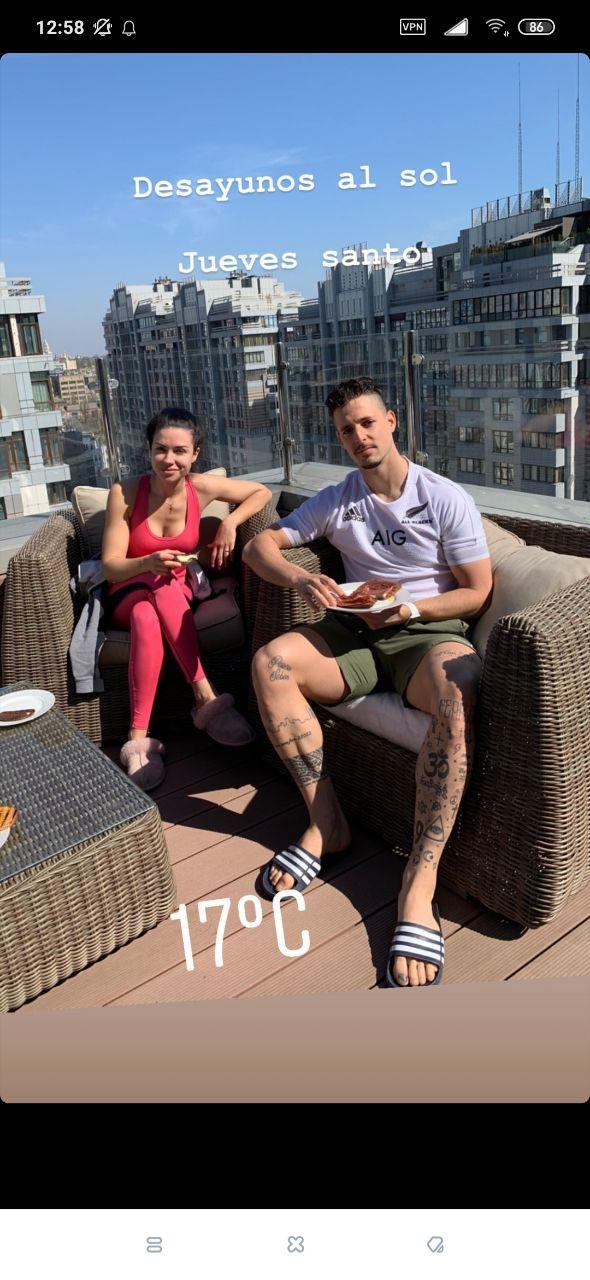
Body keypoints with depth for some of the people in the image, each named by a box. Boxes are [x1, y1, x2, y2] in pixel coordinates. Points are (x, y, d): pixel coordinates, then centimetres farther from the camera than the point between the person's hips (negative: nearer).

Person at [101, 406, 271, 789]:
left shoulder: (202, 488, -7)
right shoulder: (125, 493, -13)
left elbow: (262, 492, 7)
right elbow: (111, 566, -14)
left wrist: (230, 522, -11)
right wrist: (149, 563, -35)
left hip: (177, 596, 1)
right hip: (128, 596, -1)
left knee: (149, 619, -36)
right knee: (152, 599, -38)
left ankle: (139, 738, -37)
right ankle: (207, 698, -40)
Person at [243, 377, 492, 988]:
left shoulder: (447, 499, 2)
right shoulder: (337, 500, 12)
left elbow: (478, 592, 2)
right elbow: (258, 544, 7)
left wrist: (411, 607, -15)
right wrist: (299, 578, -16)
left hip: (428, 631, -3)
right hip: (357, 630, 4)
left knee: (459, 686, -40)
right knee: (271, 660, -25)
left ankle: (418, 884, -38)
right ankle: (326, 821, -16)